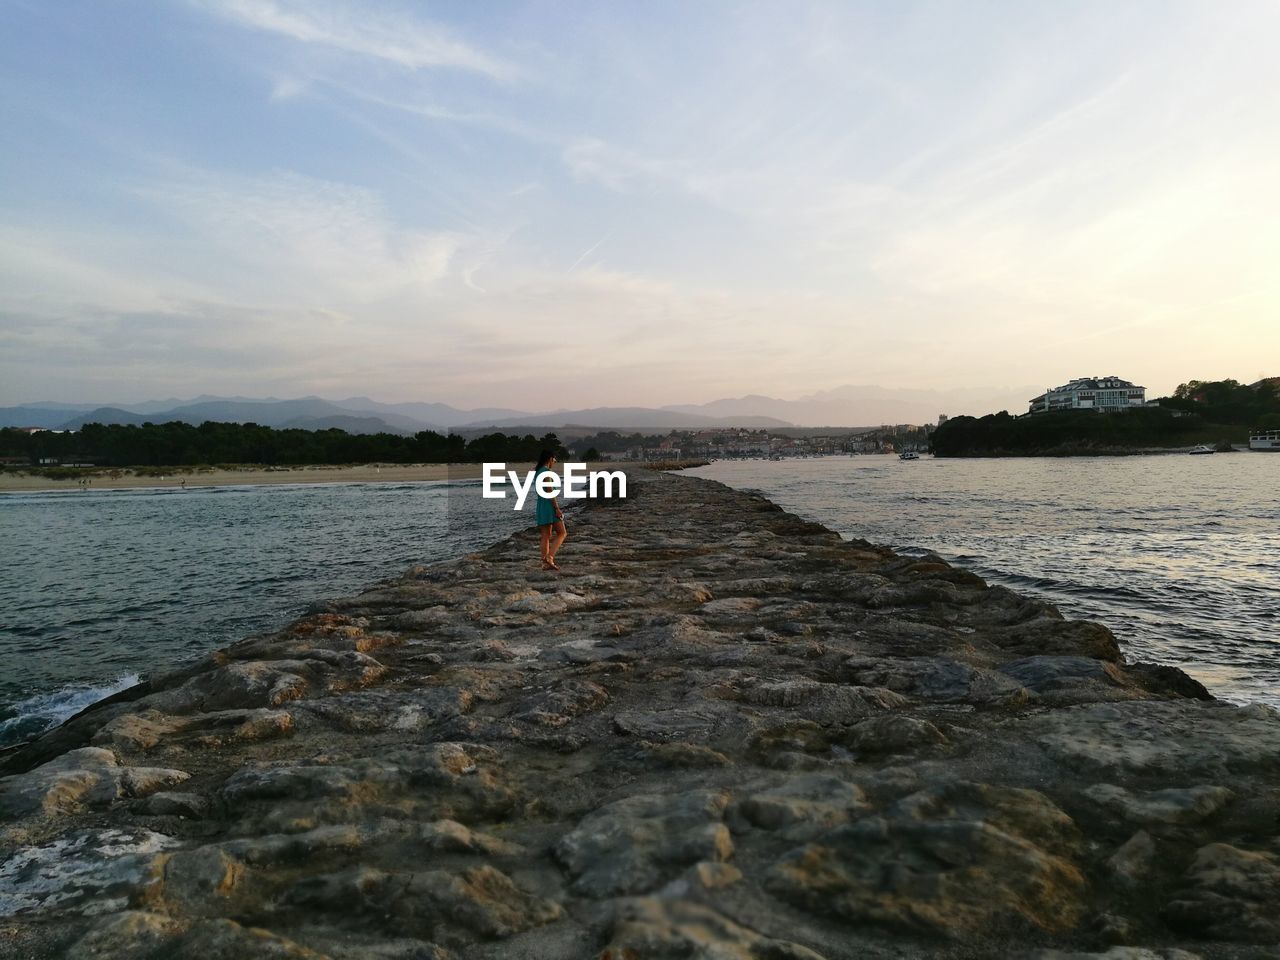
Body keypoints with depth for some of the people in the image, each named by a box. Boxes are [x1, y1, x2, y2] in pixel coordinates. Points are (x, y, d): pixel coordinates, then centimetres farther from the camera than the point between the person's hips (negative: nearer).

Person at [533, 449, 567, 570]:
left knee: (545, 536, 8)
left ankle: (545, 563, 6)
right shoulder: (546, 472, -13)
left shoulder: (537, 472, 15)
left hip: (540, 506, 9)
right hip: (550, 506, -9)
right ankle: (549, 557, -14)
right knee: (562, 533, -3)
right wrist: (557, 508, -19)